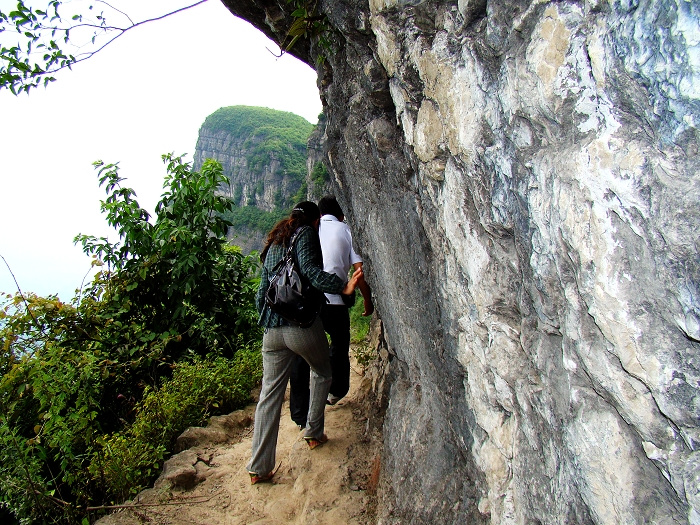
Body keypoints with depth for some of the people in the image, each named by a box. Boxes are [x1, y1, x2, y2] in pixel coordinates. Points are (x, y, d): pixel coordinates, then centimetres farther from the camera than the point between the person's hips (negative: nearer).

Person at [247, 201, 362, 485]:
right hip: (302, 324, -6)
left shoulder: (274, 243, 21)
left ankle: (259, 467, 12)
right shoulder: (306, 233, 0)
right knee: (321, 373, 23)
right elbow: (309, 271, -18)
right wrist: (343, 286, -26)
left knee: (269, 394, 10)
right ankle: (313, 433, 29)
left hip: (271, 330, 6)